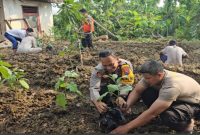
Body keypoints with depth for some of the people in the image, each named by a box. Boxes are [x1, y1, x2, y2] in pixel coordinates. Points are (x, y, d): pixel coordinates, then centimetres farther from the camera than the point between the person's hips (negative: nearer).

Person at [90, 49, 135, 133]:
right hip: (107, 93, -1)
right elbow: (93, 88, -39)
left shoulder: (126, 65, -26)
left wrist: (121, 96, -54)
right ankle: (106, 115, -26)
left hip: (122, 92, 1)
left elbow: (127, 83, -34)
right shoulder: (98, 70, -27)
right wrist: (98, 102, -59)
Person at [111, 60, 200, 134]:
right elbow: (136, 91, -12)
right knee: (145, 92, -16)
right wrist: (127, 106, -31)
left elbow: (151, 113, -39)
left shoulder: (171, 86, -40)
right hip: (177, 99, 6)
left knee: (167, 116, -37)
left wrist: (127, 127, -35)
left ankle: (187, 122, -5)